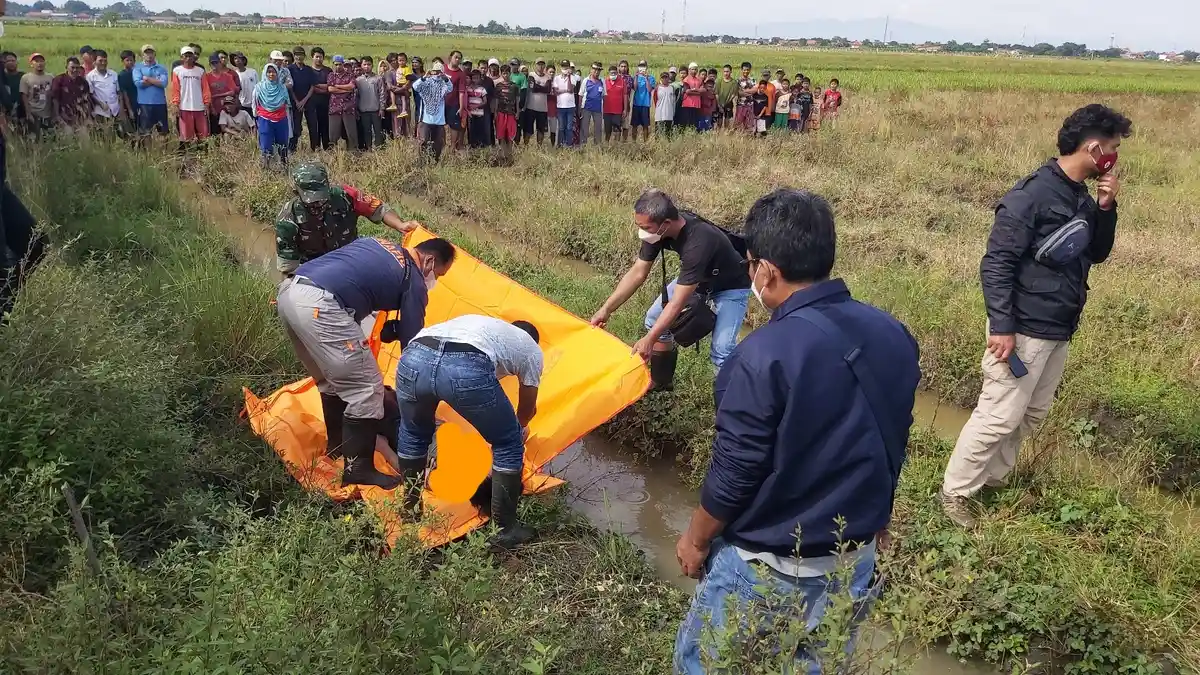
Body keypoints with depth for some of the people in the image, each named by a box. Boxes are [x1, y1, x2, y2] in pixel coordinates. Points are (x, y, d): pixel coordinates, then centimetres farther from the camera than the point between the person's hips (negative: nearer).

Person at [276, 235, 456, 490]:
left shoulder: (376, 244, 28)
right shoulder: (413, 282, 6)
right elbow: (410, 340, 10)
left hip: (289, 290, 9)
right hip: (318, 306, -9)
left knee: (332, 379, 26)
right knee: (366, 388, 1)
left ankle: (337, 445, 40)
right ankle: (357, 470, 6)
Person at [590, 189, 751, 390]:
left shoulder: (698, 242, -43)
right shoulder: (658, 229, -22)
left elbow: (677, 303, -39)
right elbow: (637, 273, -11)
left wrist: (649, 339, -37)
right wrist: (606, 309, -14)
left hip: (730, 286, -7)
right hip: (695, 278, 7)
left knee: (721, 349, -20)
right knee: (655, 317, 4)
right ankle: (661, 381, 22)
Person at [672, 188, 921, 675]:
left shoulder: (765, 356, -28)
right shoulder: (893, 335, -6)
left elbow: (733, 476, -20)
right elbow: (891, 446, 7)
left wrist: (696, 539, -2)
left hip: (766, 566, -6)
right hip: (856, 558, 6)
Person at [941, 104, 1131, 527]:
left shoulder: (1082, 198, 8)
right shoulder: (1033, 194, -18)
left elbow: (1097, 254, 17)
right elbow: (996, 264, -20)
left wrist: (1106, 209, 0)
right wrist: (1002, 326, -23)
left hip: (1057, 331, 9)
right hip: (1024, 330, -9)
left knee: (1031, 415, 16)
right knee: (999, 417, -4)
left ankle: (993, 479, 29)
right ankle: (956, 492, 8)